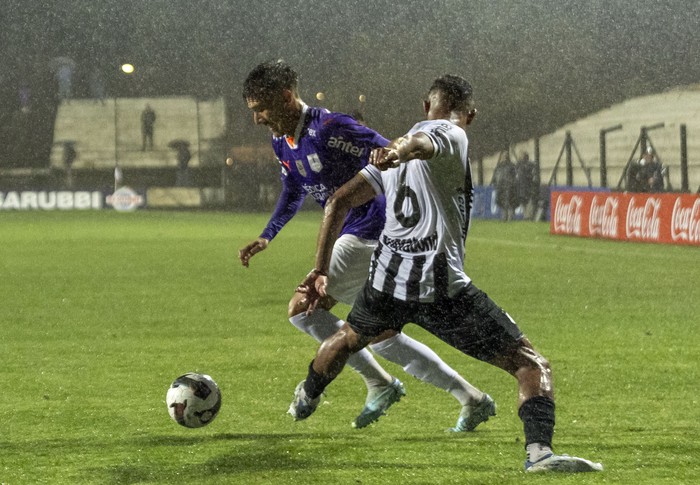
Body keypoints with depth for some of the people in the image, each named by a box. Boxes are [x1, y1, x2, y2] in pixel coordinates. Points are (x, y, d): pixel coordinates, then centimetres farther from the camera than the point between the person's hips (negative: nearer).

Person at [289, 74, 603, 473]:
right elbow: (420, 142, -28)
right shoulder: (452, 137, -3)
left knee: (348, 337, 40)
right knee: (532, 365, -4)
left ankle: (305, 400, 63)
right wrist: (397, 152, -51)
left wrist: (322, 270, 26)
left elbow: (339, 202, 20)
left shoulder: (393, 163, 20)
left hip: (387, 279, 7)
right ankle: (540, 451, -25)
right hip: (440, 287, -7)